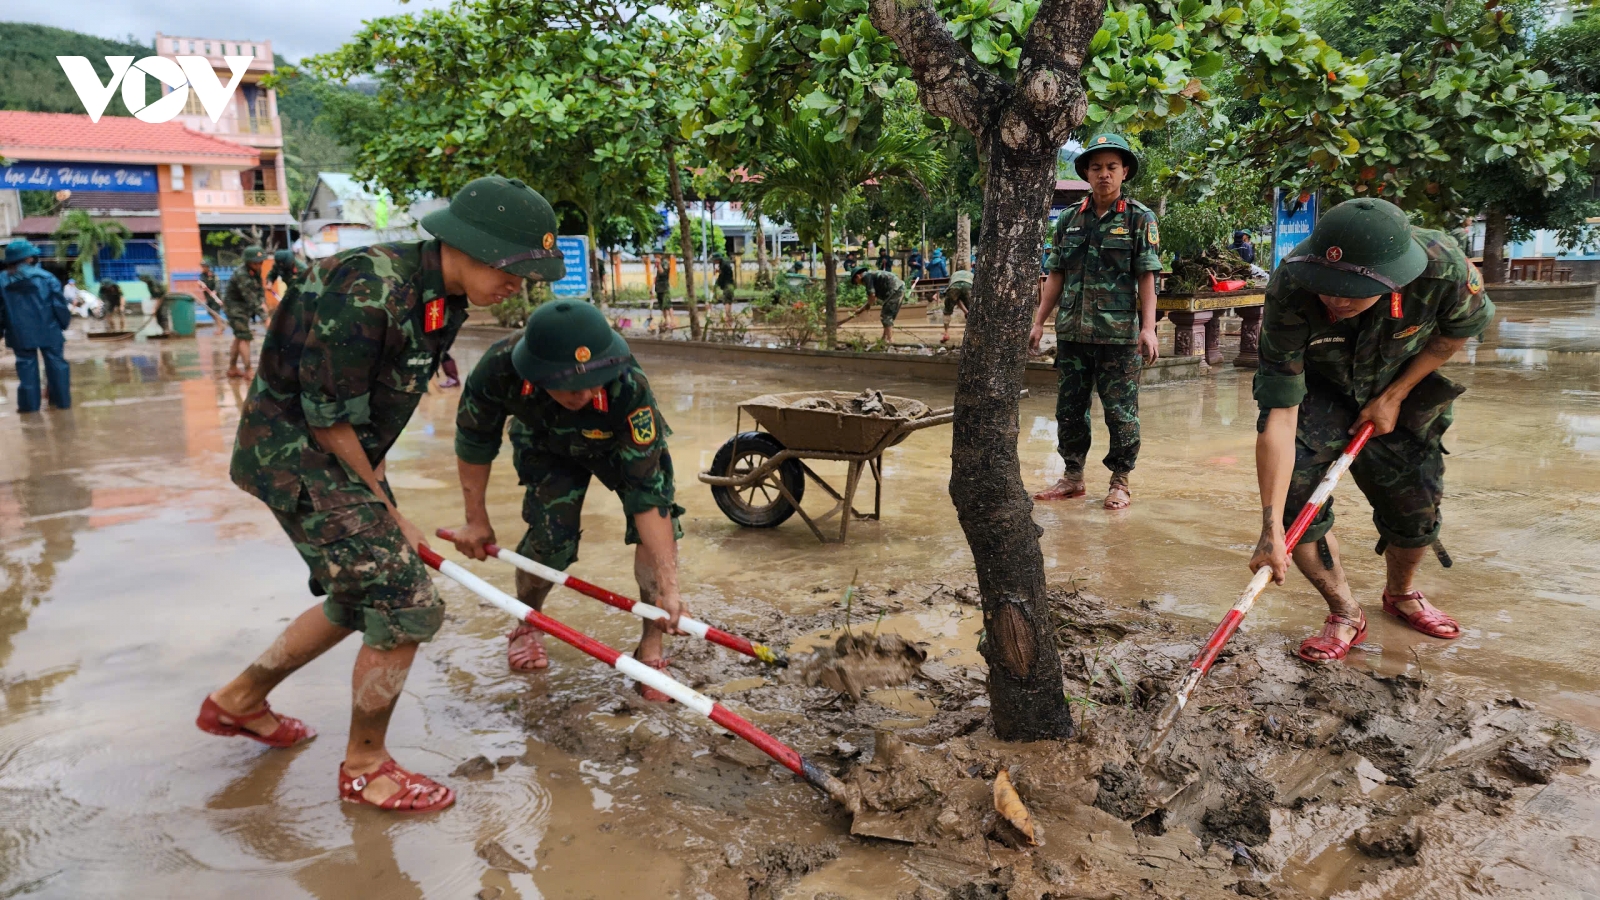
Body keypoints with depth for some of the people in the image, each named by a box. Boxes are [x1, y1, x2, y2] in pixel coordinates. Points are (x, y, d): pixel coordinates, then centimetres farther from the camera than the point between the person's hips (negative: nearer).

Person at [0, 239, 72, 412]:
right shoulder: (45, 277, -6)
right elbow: (59, 304, -6)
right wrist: (64, 323, 7)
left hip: (20, 333, 1)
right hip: (48, 330, -1)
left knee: (26, 365, 8)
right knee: (56, 362, 8)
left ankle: (29, 403, 8)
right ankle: (62, 400, 11)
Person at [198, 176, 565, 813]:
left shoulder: (446, 295, 0)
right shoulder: (367, 291, -29)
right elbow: (329, 421, -23)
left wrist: (380, 494, 11)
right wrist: (386, 511, -13)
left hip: (345, 452, 10)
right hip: (294, 453, -9)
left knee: (362, 599, 18)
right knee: (406, 603, -10)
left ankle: (241, 701, 39)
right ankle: (365, 767, 11)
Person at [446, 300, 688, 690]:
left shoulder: (629, 387, -44)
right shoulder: (499, 369, -39)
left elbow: (648, 494, -41)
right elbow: (475, 441, -17)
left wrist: (668, 588, -44)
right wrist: (476, 519, -7)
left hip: (624, 443, -1)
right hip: (547, 447, 1)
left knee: (657, 520, -22)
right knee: (550, 534, -15)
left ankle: (651, 647, -4)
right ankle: (527, 625, 19)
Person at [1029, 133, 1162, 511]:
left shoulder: (1140, 218, 1)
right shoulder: (1069, 220, 11)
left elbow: (1147, 278, -4)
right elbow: (1056, 276, 13)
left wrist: (1148, 327, -12)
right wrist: (1039, 322, 8)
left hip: (1119, 335, -4)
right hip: (1072, 333, 4)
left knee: (1120, 411, 2)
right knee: (1069, 409, 10)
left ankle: (1121, 480, 15)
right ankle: (1073, 476, 23)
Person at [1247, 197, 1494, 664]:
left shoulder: (1445, 269, -35)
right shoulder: (1290, 291, -39)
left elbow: (1460, 329, -8)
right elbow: (1279, 414, -39)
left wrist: (1394, 396, -13)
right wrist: (1271, 528, -42)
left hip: (1399, 387, 2)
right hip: (1315, 390, -2)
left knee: (1416, 509, 4)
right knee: (1294, 497, -19)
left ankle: (1400, 593, 37)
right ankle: (1346, 614, 3)